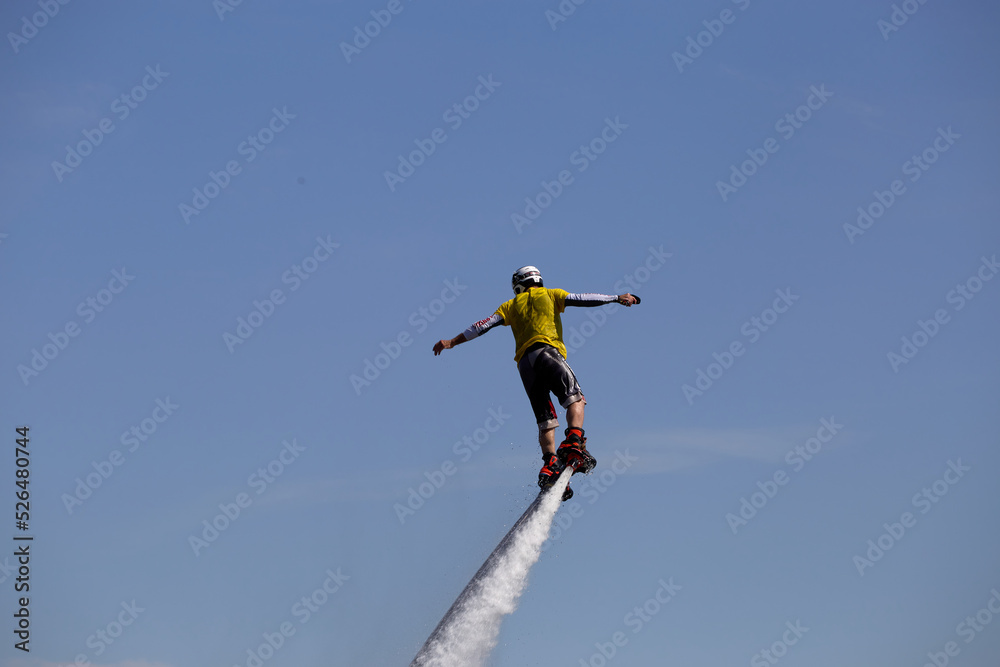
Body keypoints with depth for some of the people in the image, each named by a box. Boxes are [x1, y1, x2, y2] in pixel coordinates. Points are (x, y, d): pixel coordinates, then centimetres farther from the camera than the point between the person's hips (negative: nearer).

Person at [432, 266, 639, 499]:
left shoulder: (511, 306, 25)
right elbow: (584, 300, 13)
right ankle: (574, 442, -36)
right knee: (574, 399, -9)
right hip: (547, 351, -3)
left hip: (524, 362, 3)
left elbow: (485, 325, 21)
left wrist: (452, 342, 25)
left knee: (545, 420, 3)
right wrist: (617, 298, 17)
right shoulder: (550, 295, 19)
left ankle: (550, 463, -17)